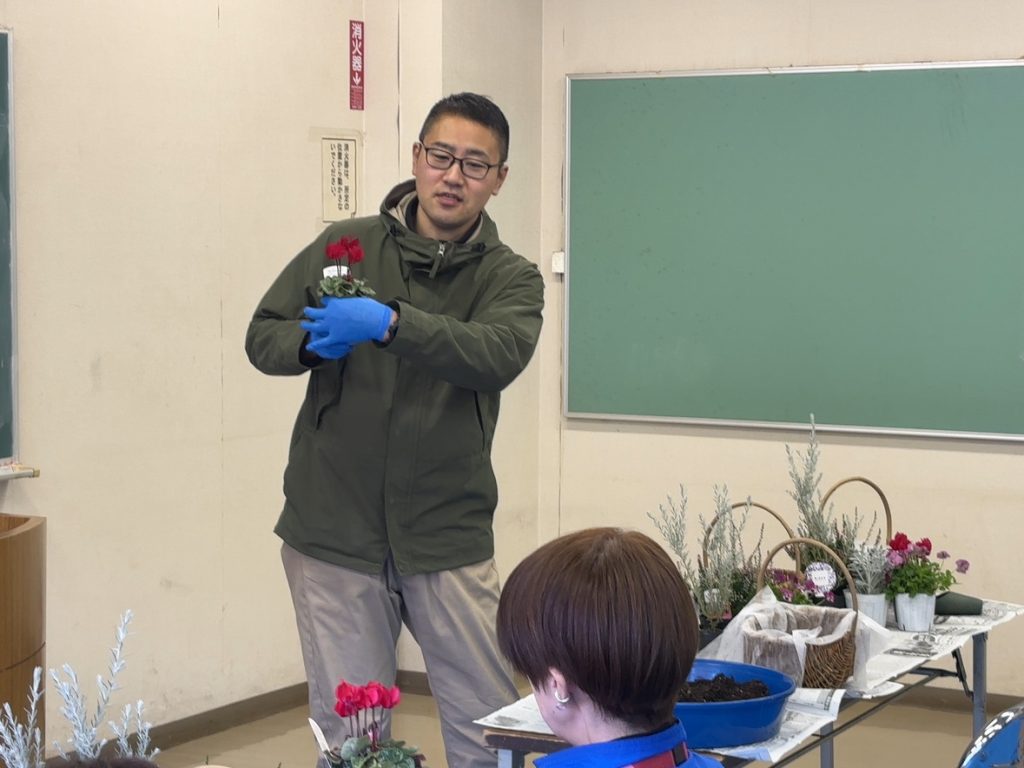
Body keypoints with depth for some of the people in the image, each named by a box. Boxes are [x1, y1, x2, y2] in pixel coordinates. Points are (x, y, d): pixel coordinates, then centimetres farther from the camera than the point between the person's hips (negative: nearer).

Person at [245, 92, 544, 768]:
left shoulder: (511, 277, 2)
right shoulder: (347, 245, 6)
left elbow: (500, 355, -18)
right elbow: (263, 336, 7)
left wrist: (390, 324, -31)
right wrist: (313, 342, -16)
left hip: (449, 535, 0)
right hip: (334, 531, 1)